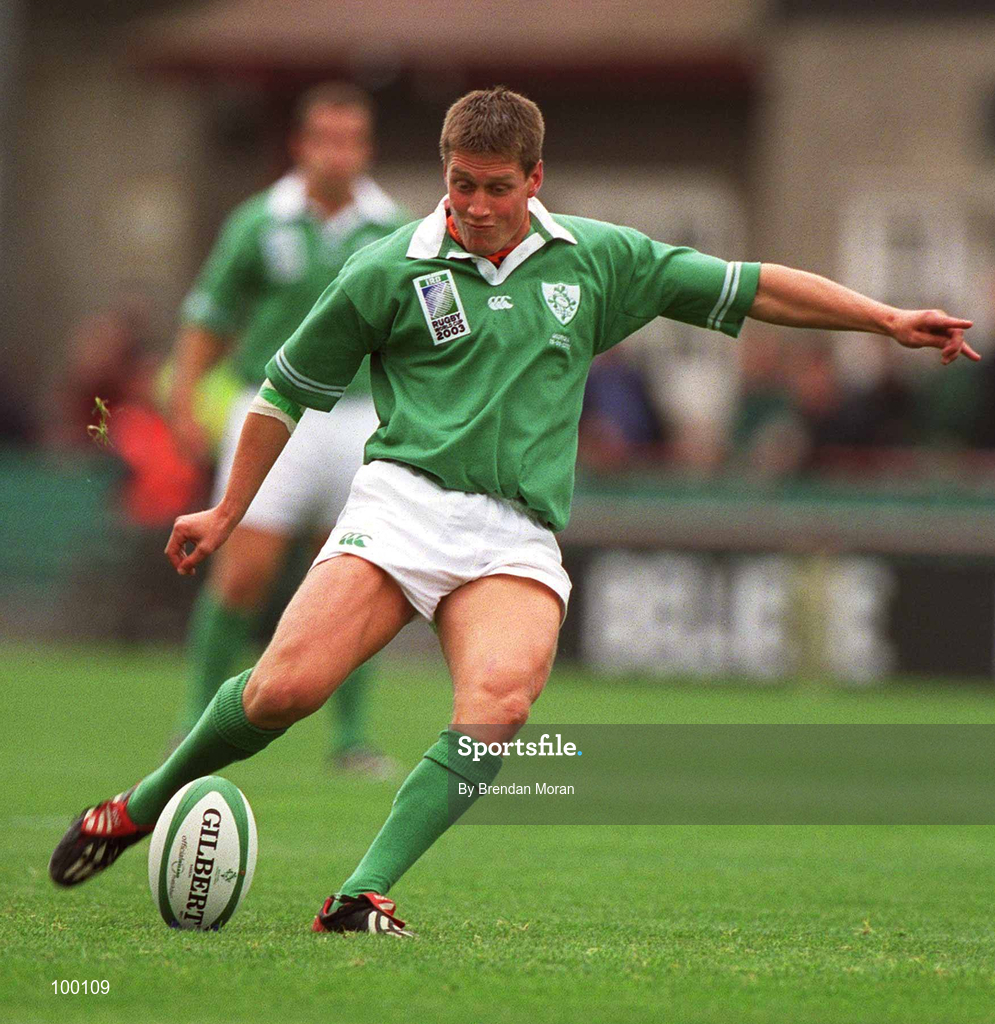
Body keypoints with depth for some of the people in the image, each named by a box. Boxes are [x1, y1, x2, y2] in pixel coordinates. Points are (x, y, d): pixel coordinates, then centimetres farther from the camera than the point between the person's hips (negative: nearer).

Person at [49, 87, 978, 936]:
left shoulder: (596, 259, 12)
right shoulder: (389, 271, 4)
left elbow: (747, 287, 17)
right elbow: (291, 386, 15)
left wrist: (888, 319, 14)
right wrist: (228, 512, 19)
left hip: (517, 534, 2)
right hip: (404, 499, -2)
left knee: (501, 699, -29)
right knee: (285, 688, -20)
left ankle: (363, 896, -28)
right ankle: (142, 805, 7)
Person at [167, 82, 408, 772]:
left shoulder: (392, 232, 2)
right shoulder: (259, 223, -2)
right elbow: (209, 313, 5)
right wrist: (185, 398, -4)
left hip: (356, 421, 2)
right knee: (245, 571, -9)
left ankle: (351, 735, 7)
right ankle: (199, 719, 5)